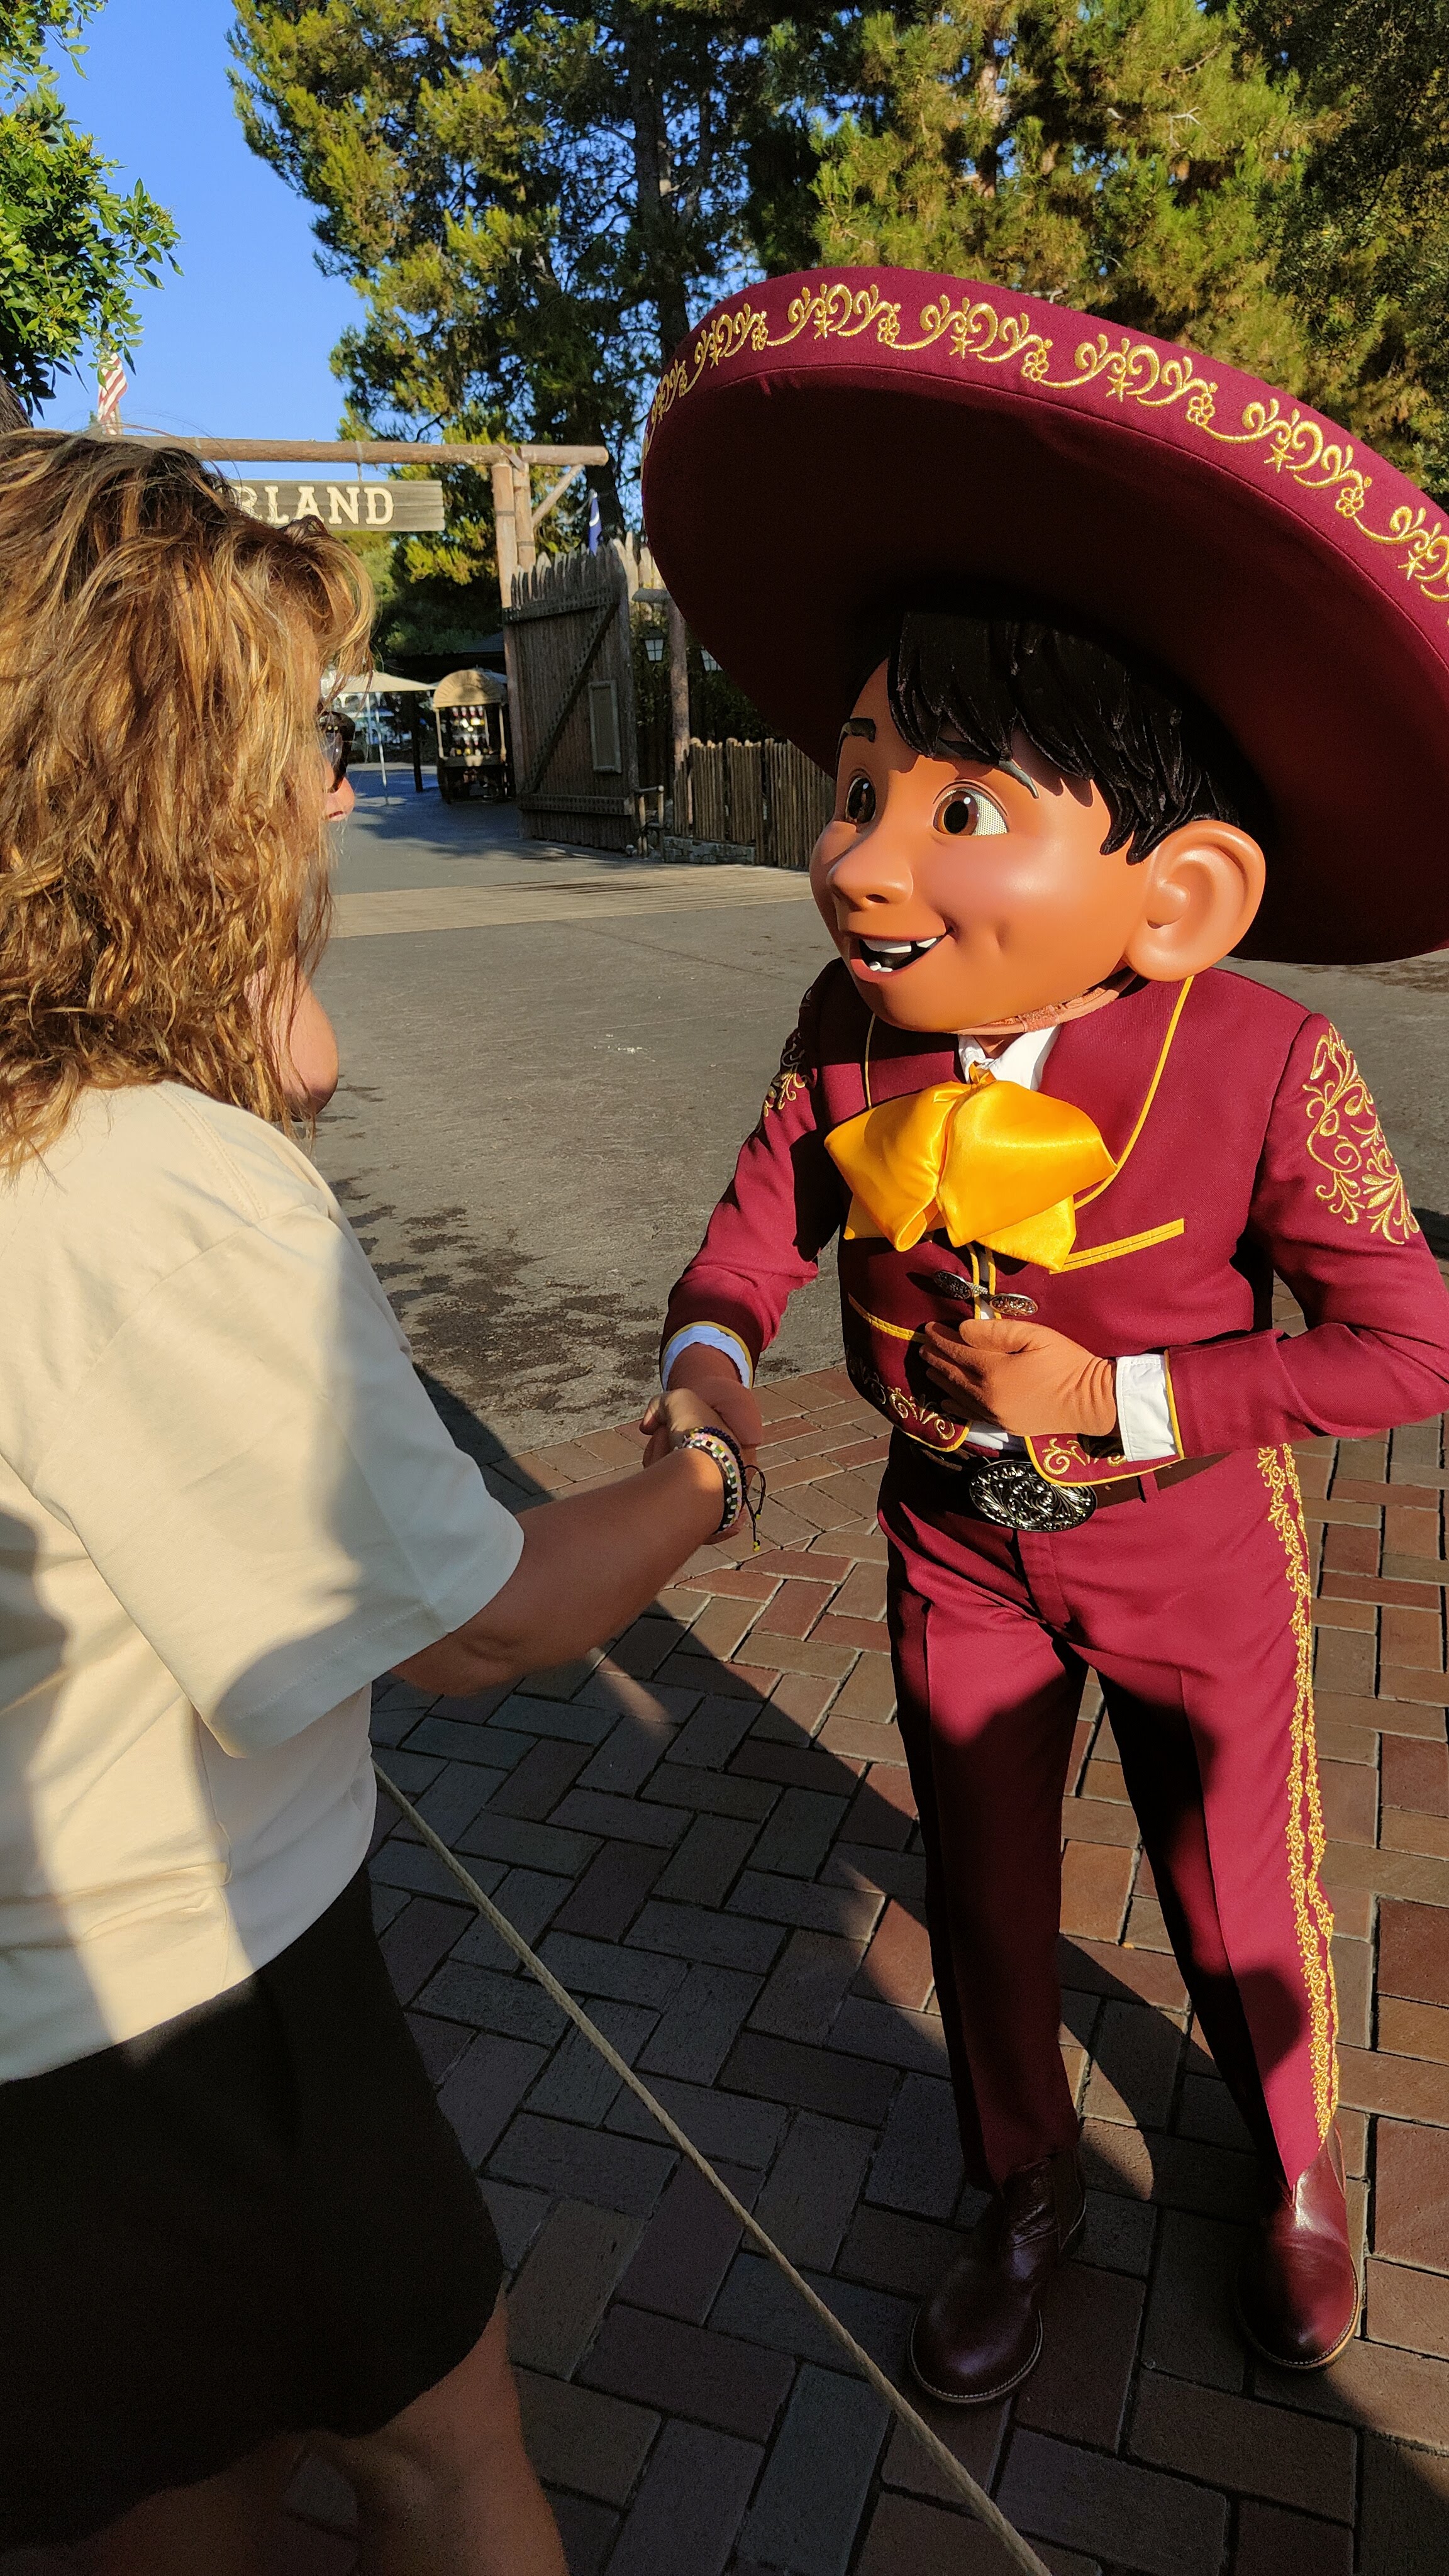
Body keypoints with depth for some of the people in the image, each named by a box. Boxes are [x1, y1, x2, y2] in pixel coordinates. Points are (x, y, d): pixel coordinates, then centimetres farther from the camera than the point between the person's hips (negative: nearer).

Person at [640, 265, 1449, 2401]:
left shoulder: (1260, 1069, -28)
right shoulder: (850, 1036, -17)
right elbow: (767, 1206, -2)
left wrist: (1133, 1398, -26)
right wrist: (711, 1351, -22)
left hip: (1189, 1550, -2)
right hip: (954, 1538, 3)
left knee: (1238, 1894, 19)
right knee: (981, 1880, 20)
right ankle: (1025, 2191, 50)